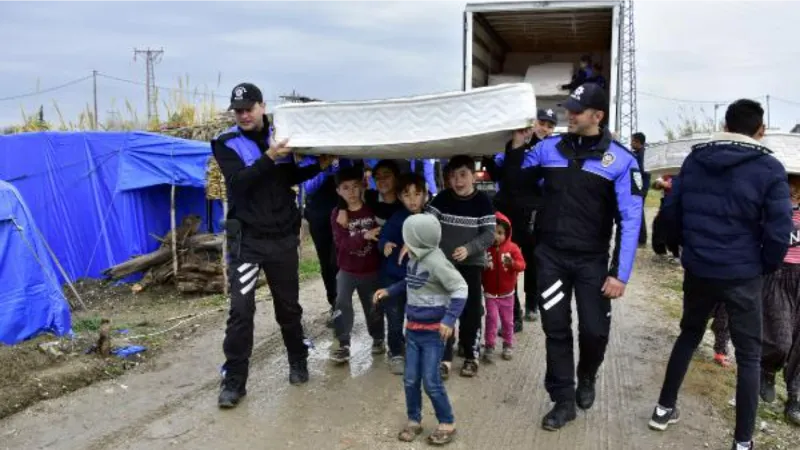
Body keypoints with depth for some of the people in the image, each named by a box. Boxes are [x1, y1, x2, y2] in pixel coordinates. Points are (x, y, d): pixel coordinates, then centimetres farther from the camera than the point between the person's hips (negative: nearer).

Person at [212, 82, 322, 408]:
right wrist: (269, 157, -31)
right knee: (241, 308, -8)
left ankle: (298, 362, 34)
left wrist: (320, 165, 3)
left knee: (288, 305, 14)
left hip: (283, 236, 3)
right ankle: (234, 381, 4)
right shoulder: (226, 144, -4)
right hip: (247, 238, -3)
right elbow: (238, 181, -21)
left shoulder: (278, 136, 5)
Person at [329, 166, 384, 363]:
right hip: (347, 270, 0)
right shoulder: (337, 214, -7)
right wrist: (364, 236, -30)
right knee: (342, 304, -12)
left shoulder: (373, 210, -7)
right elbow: (341, 243, -17)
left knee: (373, 306, 12)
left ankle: (378, 338, 34)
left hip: (372, 270, 0)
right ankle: (343, 344, 1)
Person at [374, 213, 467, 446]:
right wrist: (389, 291, 13)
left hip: (434, 331, -7)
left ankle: (447, 424, 17)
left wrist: (449, 320, -26)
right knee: (410, 380, 10)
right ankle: (414, 421, 27)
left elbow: (460, 289, -20)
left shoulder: (436, 261, -21)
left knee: (431, 381, -2)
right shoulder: (414, 259, 2)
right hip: (412, 328, 7)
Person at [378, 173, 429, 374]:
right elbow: (383, 238, -16)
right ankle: (396, 354, 24)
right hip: (393, 276, -2)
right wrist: (386, 245, -38)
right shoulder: (396, 218, -11)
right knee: (395, 319, 4)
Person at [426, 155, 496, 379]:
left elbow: (489, 234, -10)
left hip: (472, 264, -1)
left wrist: (468, 248, -25)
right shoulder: (442, 198, -3)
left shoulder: (482, 201, -7)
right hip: (444, 262, 1)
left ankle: (471, 356, 21)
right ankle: (444, 357, 11)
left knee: (471, 310, 5)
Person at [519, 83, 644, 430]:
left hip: (592, 261, -2)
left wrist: (620, 274, -12)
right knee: (556, 329, 6)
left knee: (595, 330, 1)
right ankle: (563, 400, 22)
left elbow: (631, 219, -8)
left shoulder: (620, 160, -7)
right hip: (550, 256, 2)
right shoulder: (547, 149, 0)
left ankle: (586, 379, 35)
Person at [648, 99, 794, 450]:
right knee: (749, 355, 9)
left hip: (697, 269, 4)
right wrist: (766, 266, 5)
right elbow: (779, 231, -13)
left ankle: (664, 409, 28)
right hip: (742, 275, -4)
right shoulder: (769, 169, -10)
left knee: (688, 335, 22)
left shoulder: (694, 159, 2)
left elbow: (671, 211, 5)